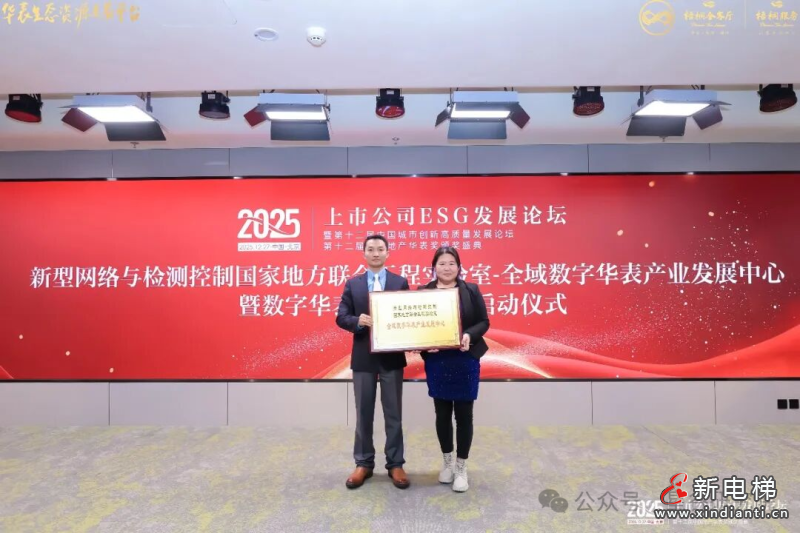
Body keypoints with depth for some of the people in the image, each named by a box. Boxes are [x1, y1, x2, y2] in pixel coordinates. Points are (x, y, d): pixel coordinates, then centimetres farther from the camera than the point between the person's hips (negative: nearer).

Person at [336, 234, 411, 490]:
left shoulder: (401, 282, 3)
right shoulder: (352, 284, 6)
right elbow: (341, 317, 1)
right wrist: (358, 321, -20)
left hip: (392, 355, -1)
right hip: (363, 356, 1)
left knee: (393, 413, 9)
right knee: (363, 413, 11)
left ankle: (395, 464, 23)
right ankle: (363, 464, 26)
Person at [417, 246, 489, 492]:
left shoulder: (471, 290, 1)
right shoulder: (423, 292, 2)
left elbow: (484, 322, 0)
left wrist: (470, 335, -18)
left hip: (466, 361, -1)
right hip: (436, 361, 1)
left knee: (463, 413, 6)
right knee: (442, 413, 12)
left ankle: (461, 468, 23)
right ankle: (447, 462, 33)